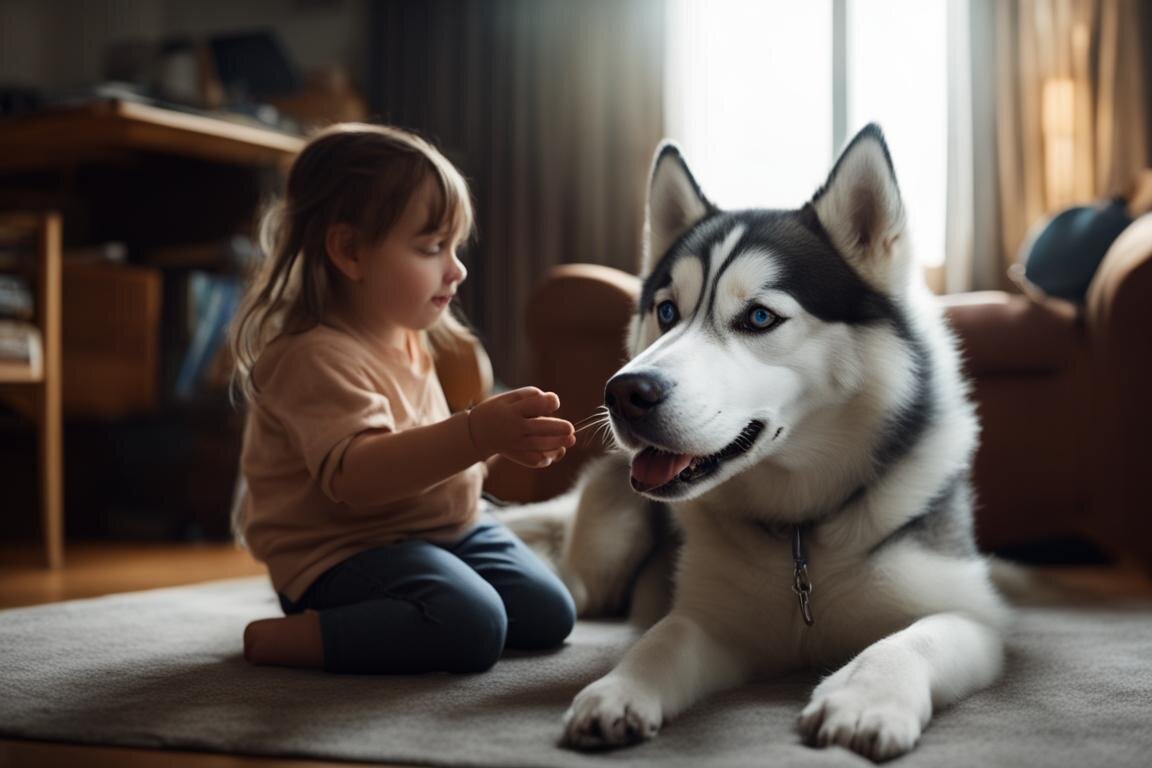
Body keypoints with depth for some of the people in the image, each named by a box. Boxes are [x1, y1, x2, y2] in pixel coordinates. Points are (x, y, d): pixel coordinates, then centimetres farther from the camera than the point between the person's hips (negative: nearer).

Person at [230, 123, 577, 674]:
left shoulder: (408, 337, 10)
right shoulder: (317, 357, -23)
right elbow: (356, 474, -37)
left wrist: (507, 437, 10)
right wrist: (478, 433, -46)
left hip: (446, 526, 10)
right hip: (343, 549, -10)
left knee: (547, 615, 6)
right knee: (471, 626, -30)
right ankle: (286, 638, -15)